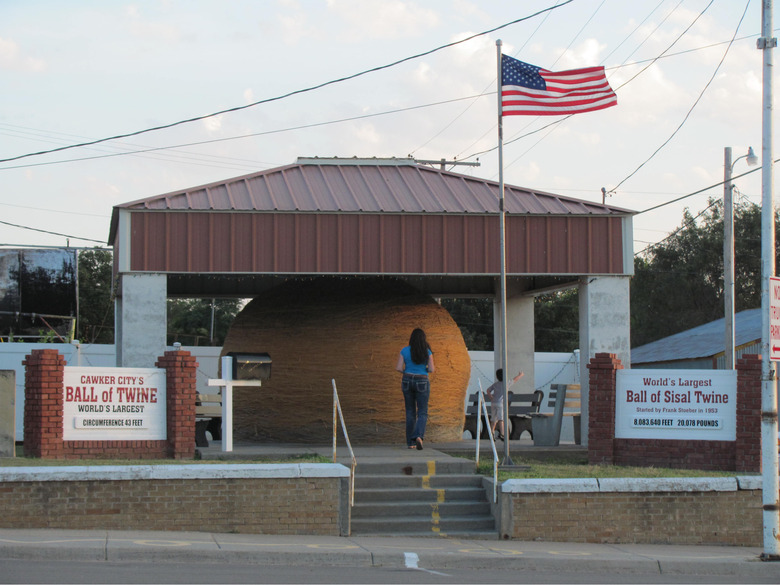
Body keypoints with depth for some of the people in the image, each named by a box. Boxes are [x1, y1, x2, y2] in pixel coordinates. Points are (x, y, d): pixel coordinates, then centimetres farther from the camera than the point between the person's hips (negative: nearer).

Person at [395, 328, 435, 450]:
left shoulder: (405, 351, -3)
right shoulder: (427, 352, -6)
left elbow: (398, 368, -6)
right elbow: (431, 370, -7)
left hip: (407, 381, 2)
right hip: (422, 383, -2)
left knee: (410, 412, 11)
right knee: (422, 413, 1)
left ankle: (410, 442, 10)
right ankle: (419, 436, -25)